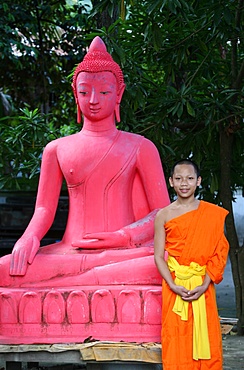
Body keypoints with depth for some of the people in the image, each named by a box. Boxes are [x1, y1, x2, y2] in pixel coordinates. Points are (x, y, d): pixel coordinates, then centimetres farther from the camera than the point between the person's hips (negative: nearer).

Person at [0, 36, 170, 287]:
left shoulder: (140, 147, 15)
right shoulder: (57, 149, 20)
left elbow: (162, 212, 8)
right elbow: (44, 209, 15)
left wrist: (124, 236, -12)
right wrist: (29, 237, -10)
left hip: (122, 253, 0)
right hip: (70, 252, 1)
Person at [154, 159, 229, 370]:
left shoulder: (213, 214, 1)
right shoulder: (164, 216, 1)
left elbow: (219, 252, -1)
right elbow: (158, 256, 0)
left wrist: (205, 285, -13)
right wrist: (173, 286, -13)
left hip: (202, 286, 0)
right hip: (175, 285, 0)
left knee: (205, 335, 2)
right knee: (176, 337, 1)